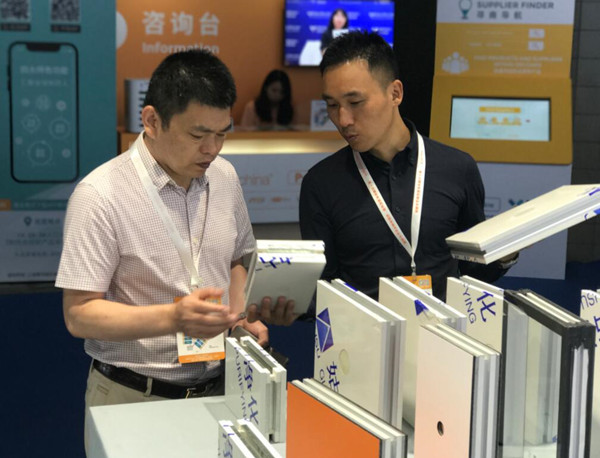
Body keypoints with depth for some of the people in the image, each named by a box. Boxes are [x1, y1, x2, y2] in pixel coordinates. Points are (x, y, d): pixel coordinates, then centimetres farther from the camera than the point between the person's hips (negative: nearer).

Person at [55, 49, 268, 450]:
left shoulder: (224, 176, 3)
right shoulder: (100, 195, -17)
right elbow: (79, 314, -17)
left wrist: (241, 315, -2)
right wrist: (174, 318, -29)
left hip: (218, 387, 5)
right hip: (133, 399, -5)